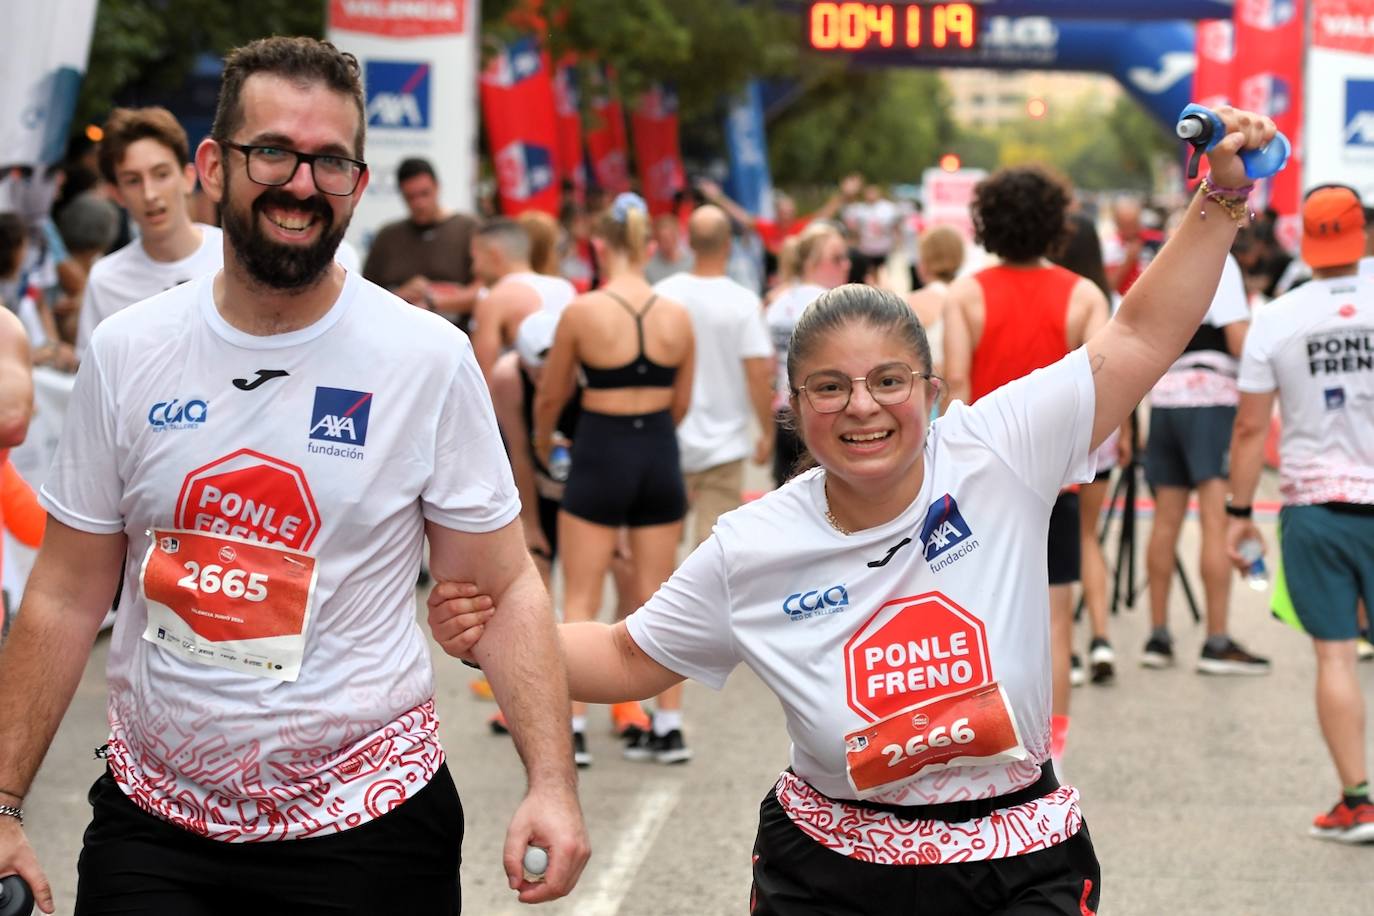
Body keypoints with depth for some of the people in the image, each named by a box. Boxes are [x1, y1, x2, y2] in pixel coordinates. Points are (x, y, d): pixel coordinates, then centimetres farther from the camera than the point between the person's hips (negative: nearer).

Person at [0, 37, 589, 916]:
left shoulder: (430, 360, -7)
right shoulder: (126, 352, -1)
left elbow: (504, 590, -4)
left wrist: (552, 783, -17)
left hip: (361, 827, -1)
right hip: (150, 824, 2)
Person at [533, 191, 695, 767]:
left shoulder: (581, 312, -11)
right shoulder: (677, 317, -2)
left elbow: (550, 396, 2)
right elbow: (681, 402, 8)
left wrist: (542, 442, 22)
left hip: (600, 454, -3)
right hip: (660, 456, 4)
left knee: (581, 598, 5)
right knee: (657, 596, 12)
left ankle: (572, 728, 1)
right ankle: (669, 726, 16)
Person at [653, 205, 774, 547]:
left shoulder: (663, 294, -4)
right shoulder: (743, 303, -12)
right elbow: (759, 373, -13)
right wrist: (767, 433, 0)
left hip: (666, 442, 3)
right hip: (722, 444, -3)